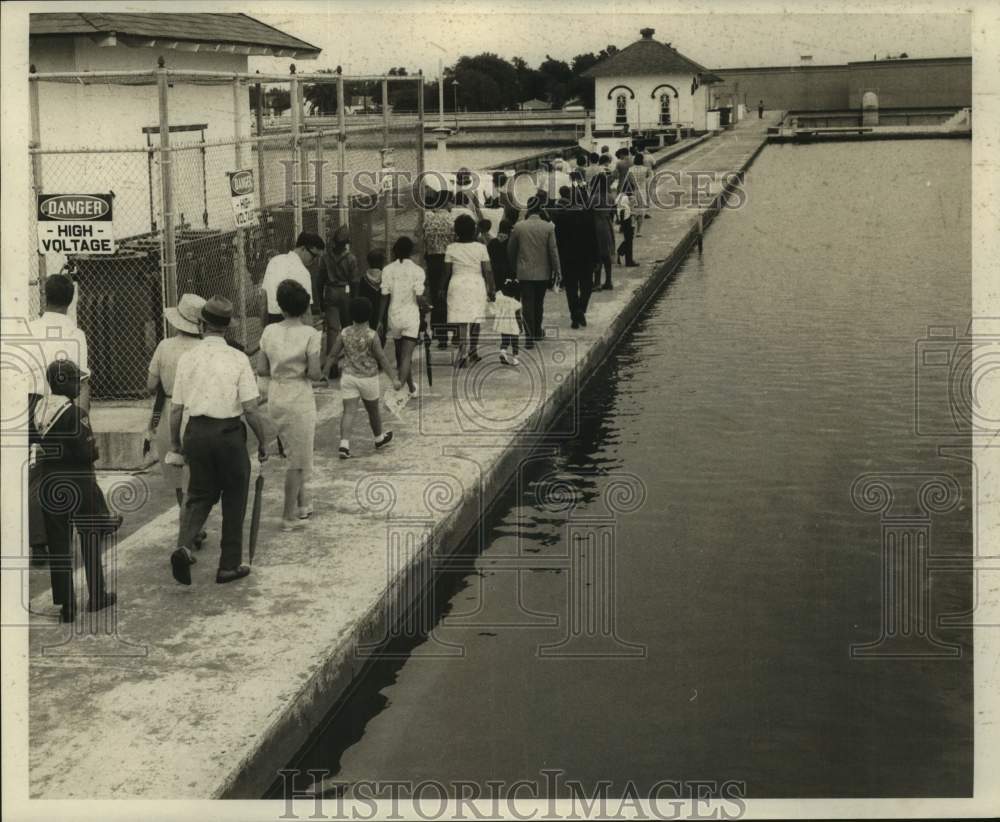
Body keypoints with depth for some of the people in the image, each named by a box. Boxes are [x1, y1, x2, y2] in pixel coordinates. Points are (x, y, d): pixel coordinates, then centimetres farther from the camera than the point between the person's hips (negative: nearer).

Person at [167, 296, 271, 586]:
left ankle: (184, 545, -8)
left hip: (196, 432, 3)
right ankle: (229, 565, 17)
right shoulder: (237, 359, -7)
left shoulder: (187, 359, 0)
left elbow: (176, 409, 3)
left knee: (200, 494, 17)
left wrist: (175, 445, 15)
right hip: (229, 432, -3)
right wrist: (262, 443, 1)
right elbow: (250, 409, -11)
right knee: (234, 498, 12)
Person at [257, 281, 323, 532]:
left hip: (276, 396, 6)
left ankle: (302, 504, 33)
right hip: (299, 399, -6)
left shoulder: (269, 332, 0)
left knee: (294, 453, 22)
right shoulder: (310, 334, -13)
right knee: (298, 459, 5)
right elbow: (315, 372, -17)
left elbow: (261, 369, 1)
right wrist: (303, 371, 4)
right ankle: (290, 516, 9)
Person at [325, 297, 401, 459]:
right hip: (368, 379, -2)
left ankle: (344, 443, -19)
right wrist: (394, 378, -10)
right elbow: (382, 358, -13)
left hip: (349, 377, 2)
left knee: (349, 411, -1)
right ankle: (379, 438, 39)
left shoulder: (344, 334, -5)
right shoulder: (371, 336, -13)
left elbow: (333, 355, 0)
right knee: (373, 410, 18)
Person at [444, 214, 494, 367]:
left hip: (457, 284, -1)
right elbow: (488, 270, -3)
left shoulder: (451, 248, -2)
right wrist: (491, 289, 5)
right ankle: (473, 352, 24)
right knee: (475, 321, 13)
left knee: (462, 321, -4)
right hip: (477, 285, 1)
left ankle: (463, 354, -16)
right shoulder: (481, 248, -2)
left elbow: (447, 272, 2)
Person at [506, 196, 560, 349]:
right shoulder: (548, 227, -8)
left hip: (524, 272, -1)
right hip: (543, 272, 1)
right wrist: (556, 270, 1)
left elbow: (511, 250, 3)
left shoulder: (518, 227, -5)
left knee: (527, 304, 1)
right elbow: (553, 251, -7)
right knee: (539, 303, 18)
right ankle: (537, 332, 33)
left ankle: (529, 337, -6)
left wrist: (513, 268, 17)